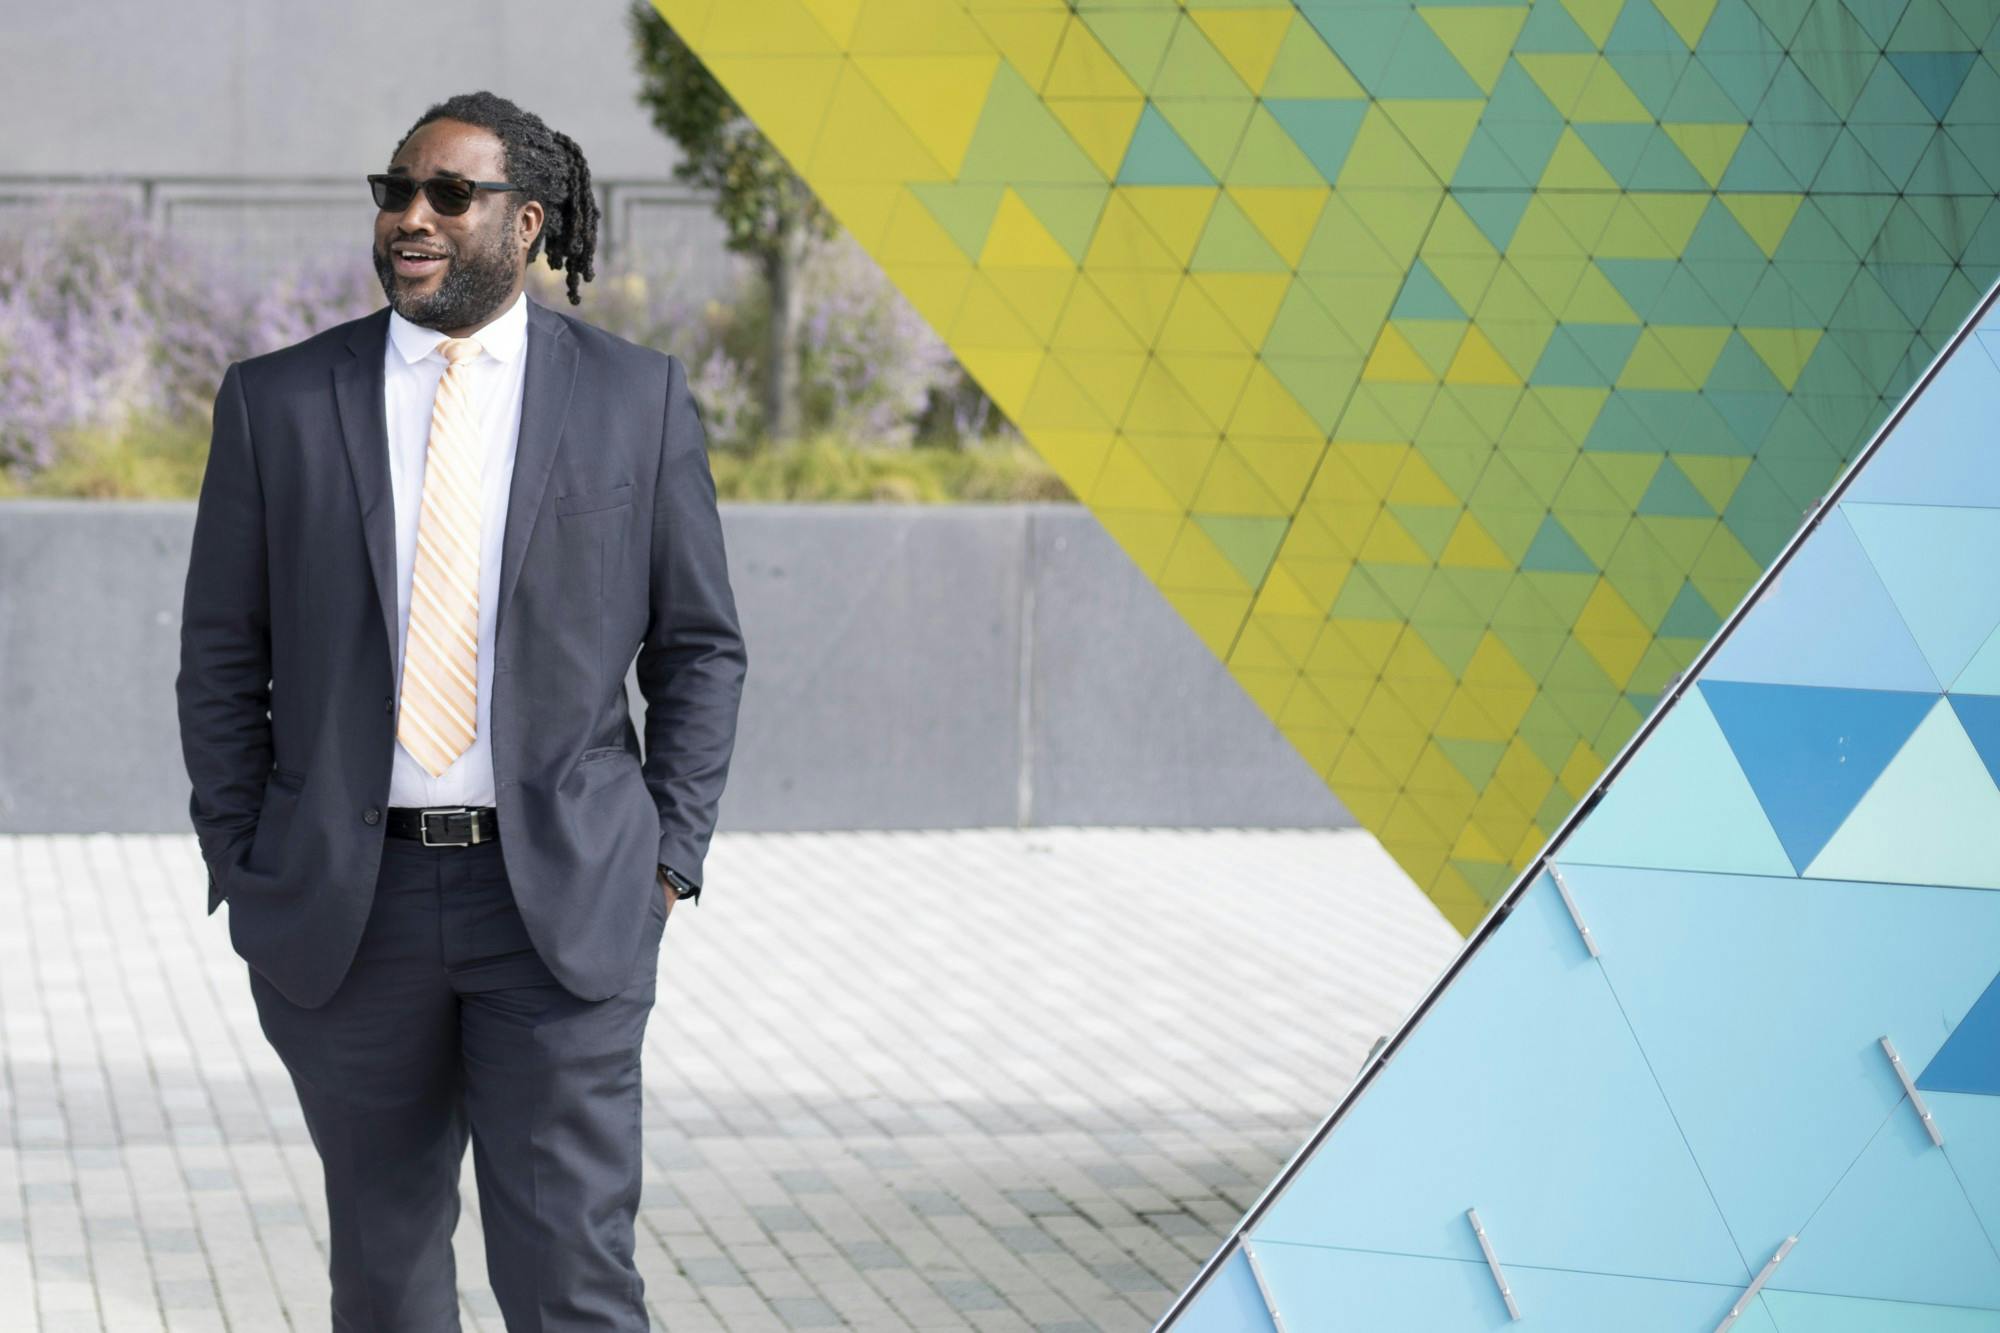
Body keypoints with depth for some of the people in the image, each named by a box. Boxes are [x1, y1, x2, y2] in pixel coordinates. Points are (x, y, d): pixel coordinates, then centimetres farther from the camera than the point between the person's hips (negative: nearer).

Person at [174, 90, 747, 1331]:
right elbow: (221, 660, 7)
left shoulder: (637, 397, 2)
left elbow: (700, 649, 6)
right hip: (346, 904, 2)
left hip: (561, 898, -2)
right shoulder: (278, 401, 3)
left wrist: (669, 859, -1)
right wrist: (245, 879, 1)